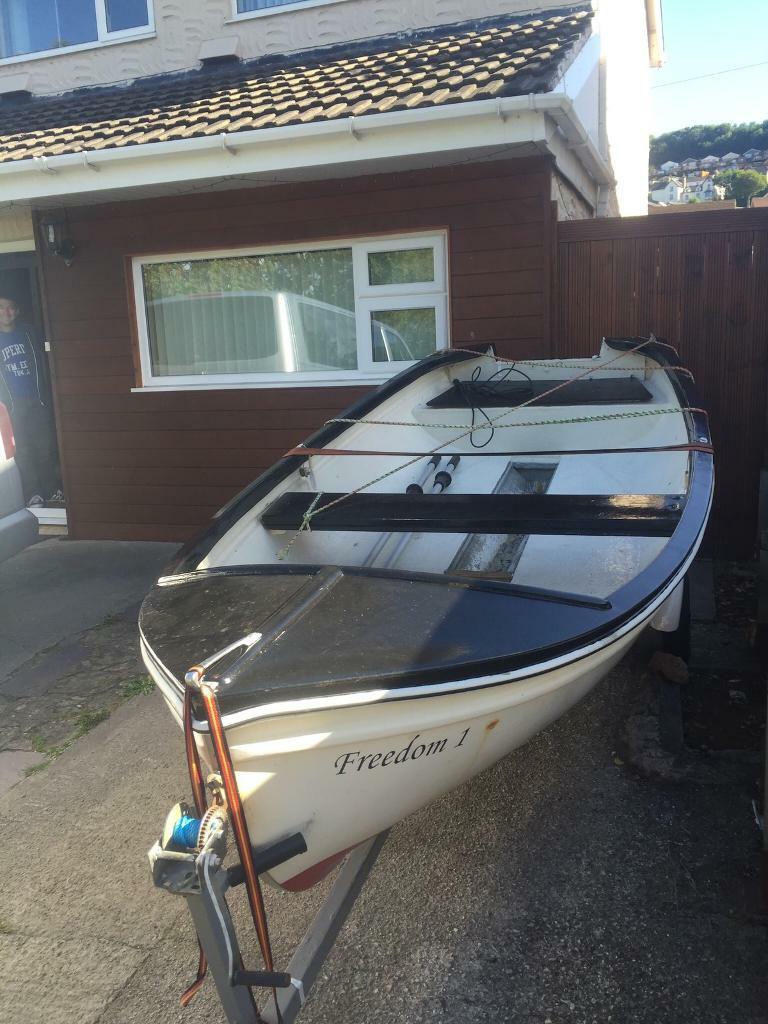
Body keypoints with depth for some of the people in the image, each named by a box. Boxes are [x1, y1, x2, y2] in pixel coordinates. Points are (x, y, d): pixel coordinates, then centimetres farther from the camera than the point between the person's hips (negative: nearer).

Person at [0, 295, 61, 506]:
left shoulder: (29, 333, 8)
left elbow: (42, 362, 10)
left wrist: (45, 392, 4)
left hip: (38, 400, 1)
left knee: (46, 446, 1)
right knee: (23, 451, 1)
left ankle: (52, 490, 10)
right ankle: (33, 495, 7)